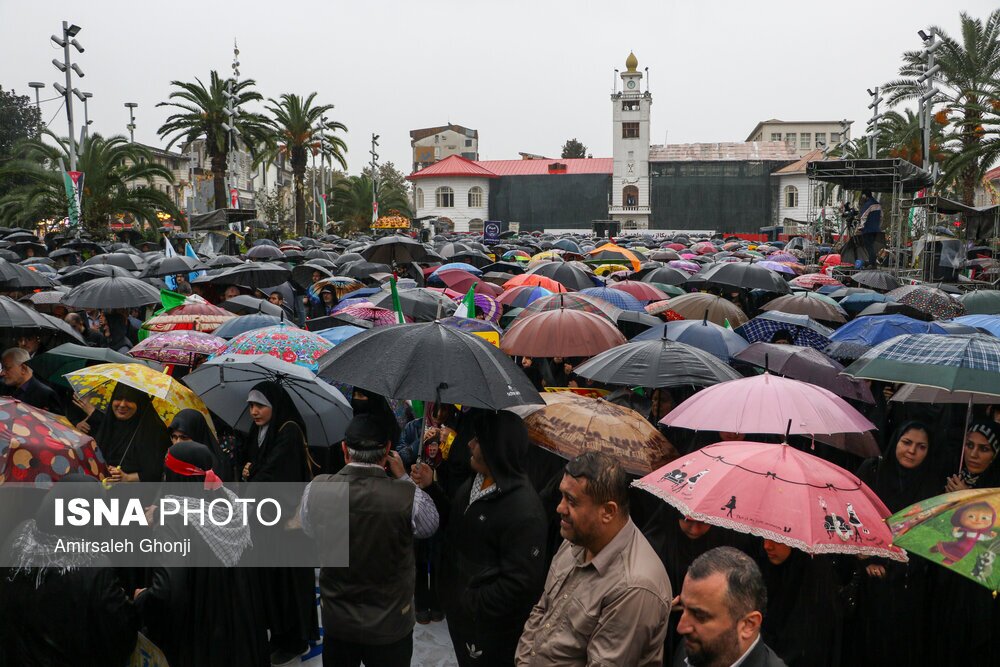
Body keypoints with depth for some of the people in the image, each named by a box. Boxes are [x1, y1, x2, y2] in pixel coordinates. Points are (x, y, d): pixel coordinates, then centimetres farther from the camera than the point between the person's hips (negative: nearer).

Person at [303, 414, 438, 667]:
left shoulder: (315, 490, -17)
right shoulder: (408, 496, -27)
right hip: (390, 625, -2)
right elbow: (430, 524, -3)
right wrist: (402, 478, 1)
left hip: (336, 620, 2)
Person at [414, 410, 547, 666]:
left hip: (486, 623, -7)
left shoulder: (523, 511, -31)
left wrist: (473, 604, -21)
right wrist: (431, 487, 2)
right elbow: (457, 520, 12)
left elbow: (521, 582, -28)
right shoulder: (476, 480, -4)